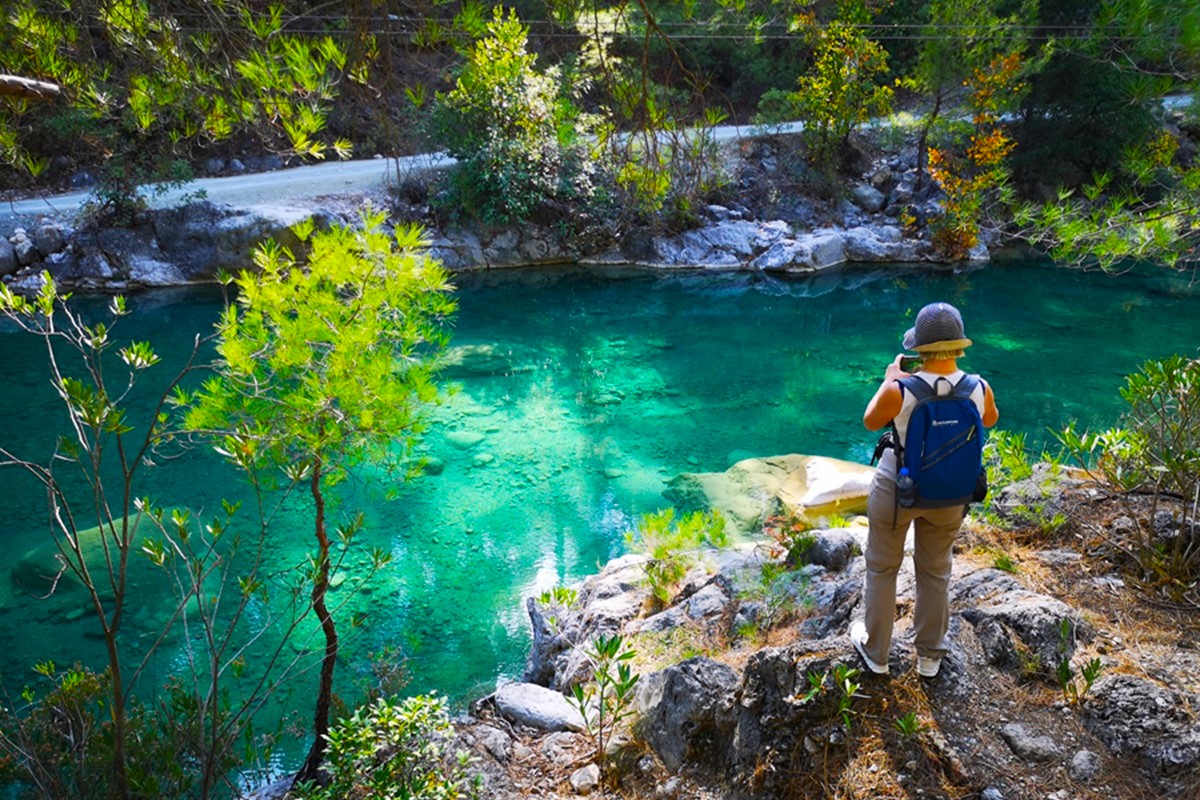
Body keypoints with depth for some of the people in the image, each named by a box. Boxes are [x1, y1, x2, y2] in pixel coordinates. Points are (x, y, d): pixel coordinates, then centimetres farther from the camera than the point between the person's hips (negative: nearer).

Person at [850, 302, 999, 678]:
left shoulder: (899, 391, -28)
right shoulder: (979, 390, -18)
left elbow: (871, 422, -6)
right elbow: (990, 420, 7)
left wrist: (889, 380, 6)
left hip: (895, 491, -3)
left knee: (881, 568, 19)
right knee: (935, 572, 23)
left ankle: (875, 651, 36)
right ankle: (929, 655, 42)